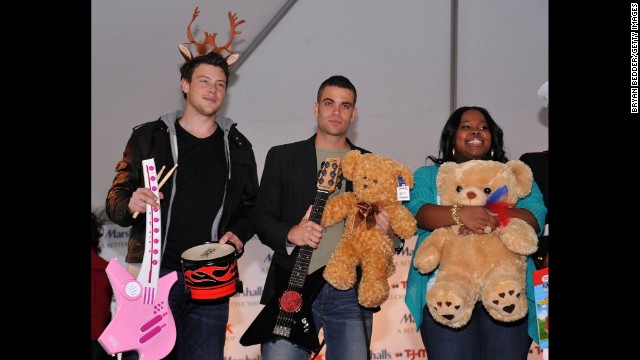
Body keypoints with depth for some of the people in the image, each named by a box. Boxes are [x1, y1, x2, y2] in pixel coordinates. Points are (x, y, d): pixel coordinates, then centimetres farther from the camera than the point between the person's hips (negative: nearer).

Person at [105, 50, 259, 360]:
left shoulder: (238, 147, 13)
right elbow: (115, 199, 6)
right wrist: (130, 205, -17)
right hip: (154, 272, -2)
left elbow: (251, 205, 18)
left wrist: (239, 233, -1)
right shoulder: (149, 137, 6)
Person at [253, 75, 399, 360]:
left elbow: (390, 223, 16)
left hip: (352, 295, 2)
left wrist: (389, 233, -8)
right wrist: (290, 234, -15)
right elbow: (263, 217, 6)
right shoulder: (282, 157, 10)